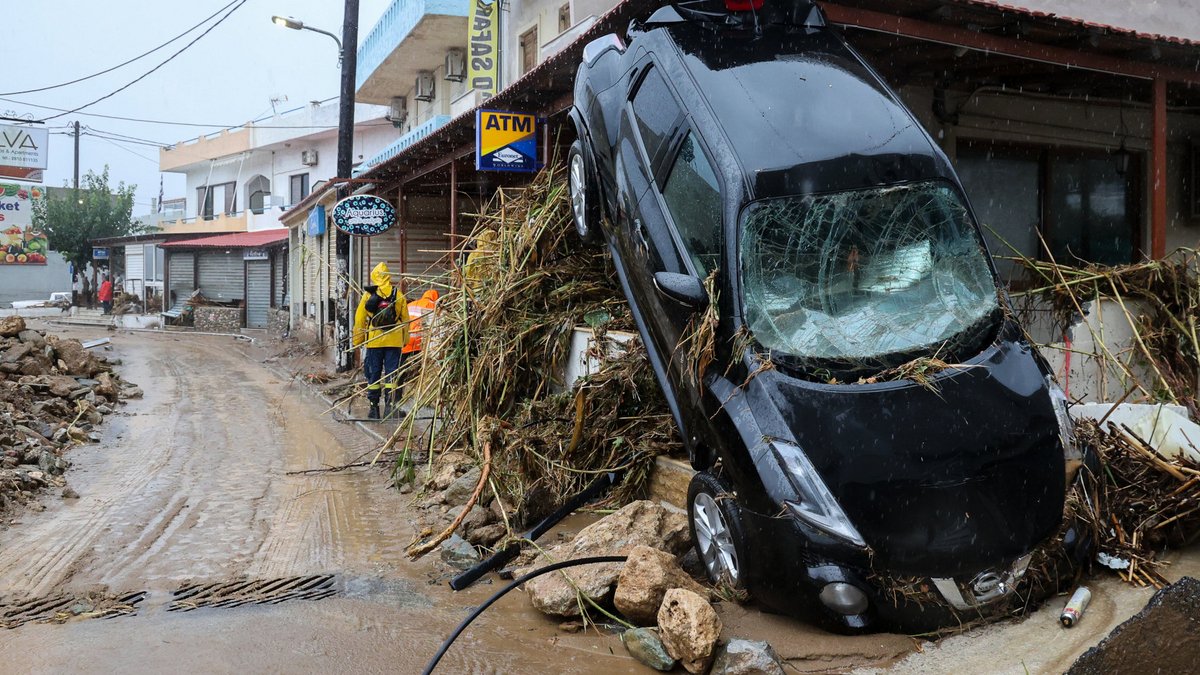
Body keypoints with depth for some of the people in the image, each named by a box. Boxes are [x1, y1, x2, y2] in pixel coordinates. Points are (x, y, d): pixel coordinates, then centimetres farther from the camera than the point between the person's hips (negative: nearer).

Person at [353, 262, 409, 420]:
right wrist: (405, 340, 15)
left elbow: (359, 318, 1)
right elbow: (405, 319, 6)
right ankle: (389, 405, 0)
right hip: (394, 341, 1)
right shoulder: (398, 295, 1)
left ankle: (374, 408, 11)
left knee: (373, 374, 8)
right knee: (391, 373, 6)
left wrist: (357, 340, 11)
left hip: (374, 340, -1)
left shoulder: (368, 295, -2)